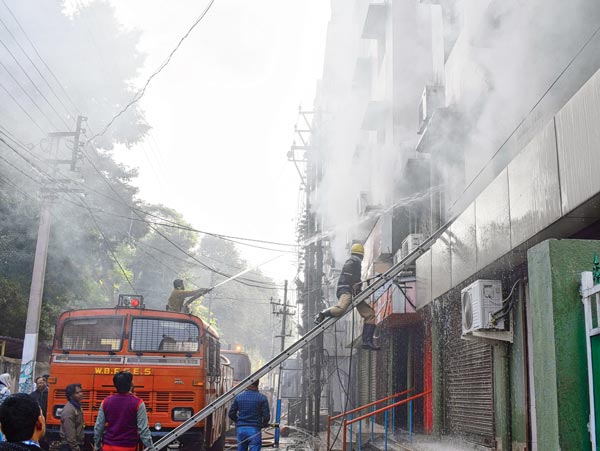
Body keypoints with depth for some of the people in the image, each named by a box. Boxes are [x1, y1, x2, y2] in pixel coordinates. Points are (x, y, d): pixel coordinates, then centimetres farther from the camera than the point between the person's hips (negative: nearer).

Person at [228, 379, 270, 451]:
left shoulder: (238, 397, 4)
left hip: (241, 429, 4)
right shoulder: (262, 398, -6)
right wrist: (264, 424, 14)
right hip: (254, 430, -4)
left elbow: (231, 414, 7)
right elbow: (266, 416, -8)